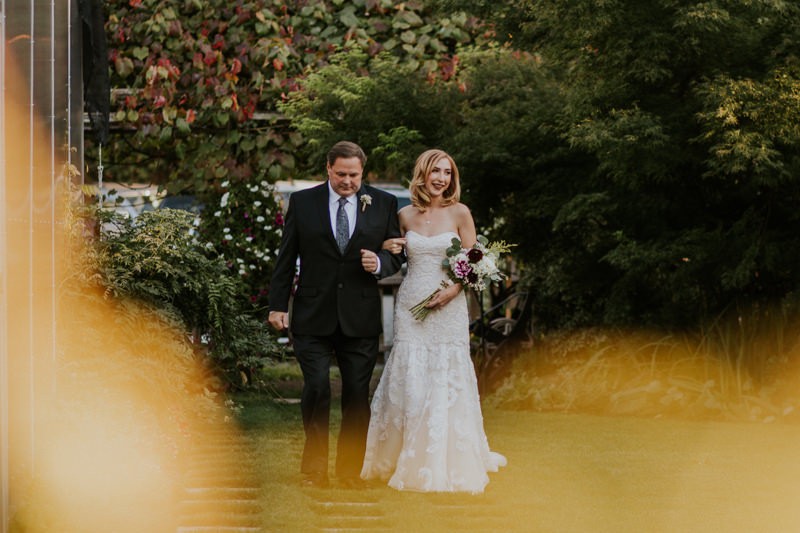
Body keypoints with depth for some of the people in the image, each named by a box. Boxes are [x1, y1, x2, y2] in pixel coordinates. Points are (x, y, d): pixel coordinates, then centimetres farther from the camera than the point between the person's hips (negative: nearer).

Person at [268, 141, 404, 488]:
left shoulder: (383, 204, 6)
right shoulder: (302, 202, 5)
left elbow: (396, 257, 10)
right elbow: (286, 258, 6)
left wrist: (379, 263, -12)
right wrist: (277, 305, 2)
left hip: (360, 318, 1)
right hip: (313, 316, -1)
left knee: (357, 394, 3)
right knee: (317, 387, -10)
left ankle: (350, 468, 15)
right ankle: (315, 468, 1)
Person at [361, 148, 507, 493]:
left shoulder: (459, 213, 0)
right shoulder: (406, 215, 7)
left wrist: (453, 290, -14)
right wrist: (387, 249, 0)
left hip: (448, 309, -2)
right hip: (410, 307, 2)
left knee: (446, 384, -2)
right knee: (408, 383, -1)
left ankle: (448, 465, 7)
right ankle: (408, 462, 11)